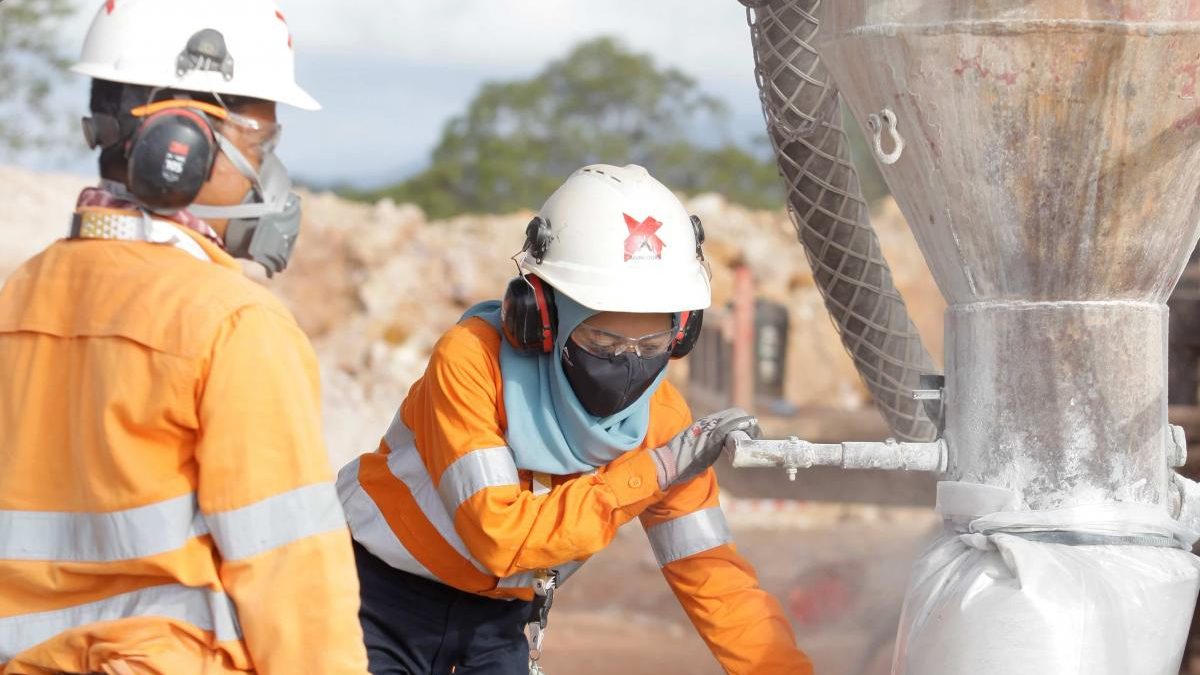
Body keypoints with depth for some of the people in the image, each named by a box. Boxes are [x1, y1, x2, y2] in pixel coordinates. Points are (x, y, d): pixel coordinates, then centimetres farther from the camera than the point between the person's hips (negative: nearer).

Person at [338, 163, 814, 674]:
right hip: (386, 599, -4)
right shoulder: (473, 361, -26)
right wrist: (650, 471, -31)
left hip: (498, 617, 4)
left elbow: (711, 573, -11)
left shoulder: (660, 415, -12)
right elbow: (500, 537, -31)